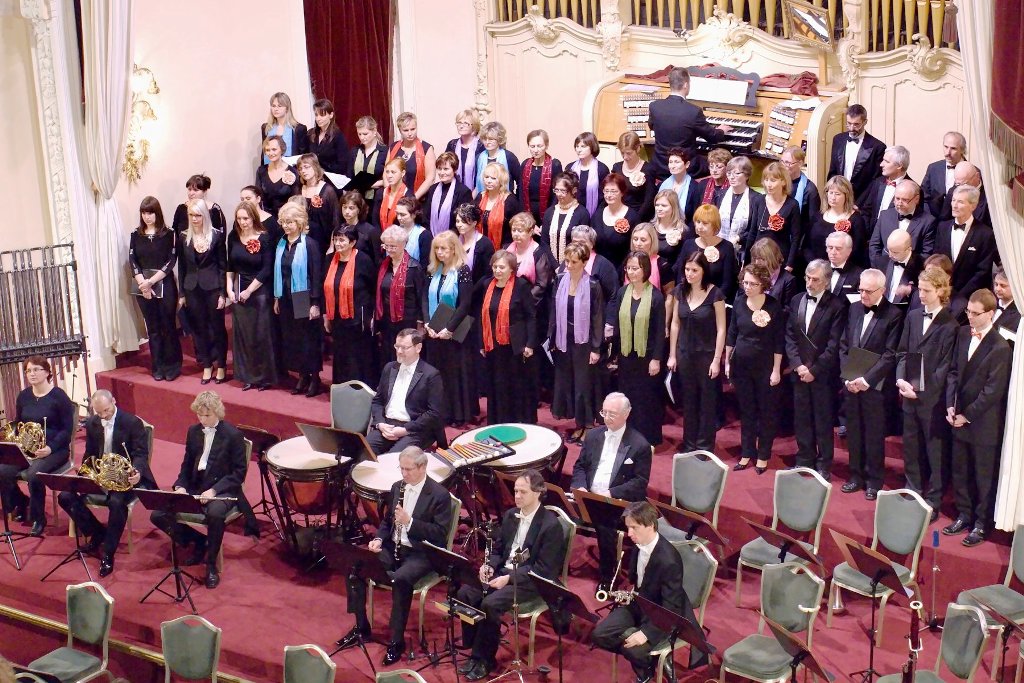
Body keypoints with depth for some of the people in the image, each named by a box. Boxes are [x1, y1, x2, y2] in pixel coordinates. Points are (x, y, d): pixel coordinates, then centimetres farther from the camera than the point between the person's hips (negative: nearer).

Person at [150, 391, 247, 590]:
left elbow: (239, 472, -9)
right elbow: (187, 465, 15)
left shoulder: (233, 435, -8)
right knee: (158, 516, -13)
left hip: (222, 490, -6)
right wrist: (180, 486, -5)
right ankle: (199, 542, 8)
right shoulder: (193, 431, 9)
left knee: (215, 514, -40)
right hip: (194, 488, 6)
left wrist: (214, 490, -20)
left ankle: (211, 564, -18)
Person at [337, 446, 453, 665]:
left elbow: (440, 533, -16)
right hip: (393, 547, 7)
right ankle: (361, 627, 0)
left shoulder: (440, 495, -11)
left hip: (421, 554, -7)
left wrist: (410, 521, -24)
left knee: (400, 580, -36)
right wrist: (379, 539, -1)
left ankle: (397, 641, -21)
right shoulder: (397, 487, 9)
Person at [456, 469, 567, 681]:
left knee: (490, 604, -29)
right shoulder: (510, 515, 8)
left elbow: (544, 570, -17)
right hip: (503, 570, 7)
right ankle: (475, 650, -4)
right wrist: (489, 565, -5)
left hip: (531, 582, -7)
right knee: (465, 593, -15)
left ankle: (485, 659, -11)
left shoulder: (551, 525, -15)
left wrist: (509, 578, -23)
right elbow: (497, 548, 18)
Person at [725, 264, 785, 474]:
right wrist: (727, 362, 9)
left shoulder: (774, 306, -11)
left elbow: (779, 341, -8)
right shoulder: (739, 303, 0)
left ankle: (763, 456, 18)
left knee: (766, 412, 6)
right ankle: (747, 453, 23)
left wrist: (776, 370, -10)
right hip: (741, 366, 4)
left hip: (765, 367, -3)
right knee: (746, 410, 12)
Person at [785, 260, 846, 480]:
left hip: (823, 373, -4)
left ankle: (824, 465, 14)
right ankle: (804, 460, 23)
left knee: (824, 421, 4)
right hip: (799, 371, 5)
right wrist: (798, 364, -7)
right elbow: (790, 336, 6)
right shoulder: (796, 301, 7)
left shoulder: (836, 305, -9)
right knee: (802, 420, 11)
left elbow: (834, 344, -12)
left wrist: (814, 370, -13)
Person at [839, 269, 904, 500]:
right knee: (853, 431, 12)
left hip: (875, 385, -5)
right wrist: (847, 376, -2)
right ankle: (856, 475, 24)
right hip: (851, 383, 5)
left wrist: (867, 379, -17)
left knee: (874, 434, 4)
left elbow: (890, 355, -12)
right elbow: (843, 345, 10)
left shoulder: (894, 315, -9)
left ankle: (874, 480, 16)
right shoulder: (854, 308, 8)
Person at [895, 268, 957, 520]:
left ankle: (933, 501, 14)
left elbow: (946, 365, -12)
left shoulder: (950, 325, -10)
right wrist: (901, 379, -6)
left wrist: (920, 388, -17)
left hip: (933, 397, -5)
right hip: (909, 394, 6)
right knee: (911, 447, 14)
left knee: (935, 451, 4)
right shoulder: (913, 317, 8)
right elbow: (903, 352, 10)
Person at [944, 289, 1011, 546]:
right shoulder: (963, 334, 3)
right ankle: (964, 515, 31)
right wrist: (950, 405, -1)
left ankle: (982, 523, 19)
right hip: (959, 418, 6)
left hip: (983, 424, -6)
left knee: (984, 476, 7)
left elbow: (993, 390, -17)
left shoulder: (1000, 348, -18)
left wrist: (967, 415, -13)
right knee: (960, 471, 16)